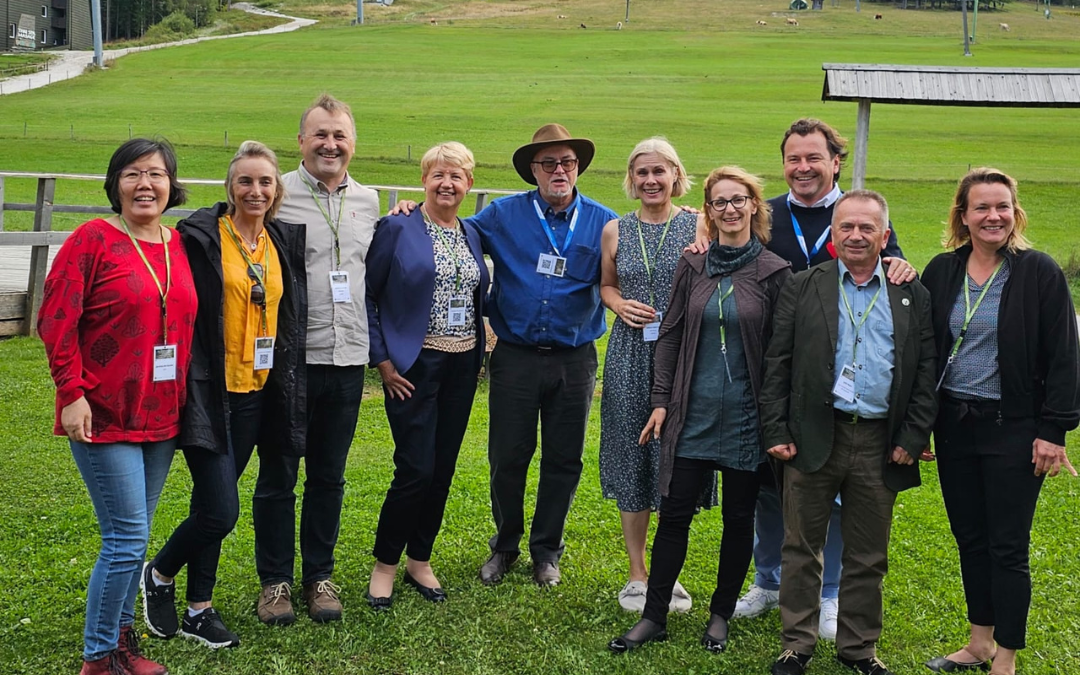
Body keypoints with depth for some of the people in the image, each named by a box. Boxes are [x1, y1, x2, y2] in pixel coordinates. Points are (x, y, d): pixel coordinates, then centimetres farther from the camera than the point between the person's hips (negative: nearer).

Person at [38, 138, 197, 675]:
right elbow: (56, 321, -10)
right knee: (128, 538, -6)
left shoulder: (179, 247, 9)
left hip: (160, 418, 6)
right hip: (104, 417, -6)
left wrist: (184, 402, 13)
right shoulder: (93, 239, -8)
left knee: (132, 536, 15)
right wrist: (71, 394, -15)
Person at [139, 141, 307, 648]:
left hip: (258, 393, 5)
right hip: (210, 392, -5)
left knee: (212, 506, 13)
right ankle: (159, 574, 19)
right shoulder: (200, 236, -9)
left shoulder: (285, 241, 8)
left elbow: (292, 317, 21)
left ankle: (199, 610, 25)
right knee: (220, 510, -8)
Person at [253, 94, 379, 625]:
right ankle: (275, 580, 20)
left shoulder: (368, 201, 10)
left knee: (329, 476, 13)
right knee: (277, 476, 6)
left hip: (348, 360, 4)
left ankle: (319, 576, 26)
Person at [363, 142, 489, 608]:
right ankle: (384, 564, 11)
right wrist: (383, 360, -9)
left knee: (443, 470, 9)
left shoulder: (472, 235, 12)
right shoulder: (397, 229, -5)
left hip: (462, 367, 6)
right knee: (415, 470, -8)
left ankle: (419, 561, 24)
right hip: (415, 367, -5)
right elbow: (366, 297, -6)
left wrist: (480, 352, 6)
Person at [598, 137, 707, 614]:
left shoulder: (699, 227, 1)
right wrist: (620, 305, -3)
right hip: (630, 356, 2)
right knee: (632, 459, 6)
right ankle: (637, 575, 20)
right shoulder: (615, 230, 7)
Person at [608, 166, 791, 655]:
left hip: (746, 415, -2)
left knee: (739, 517, 9)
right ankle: (654, 617, 14)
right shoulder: (692, 266, 4)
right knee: (674, 513, 3)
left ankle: (721, 615, 26)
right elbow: (670, 335, 7)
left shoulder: (775, 272, -4)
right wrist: (661, 400, 3)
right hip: (693, 413, 2)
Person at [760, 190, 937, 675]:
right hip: (814, 436, -1)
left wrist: (913, 439, -3)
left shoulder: (913, 296, 6)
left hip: (880, 444, 1)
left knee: (868, 556, 12)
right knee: (802, 548, 7)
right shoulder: (802, 288, 4)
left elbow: (925, 373, 5)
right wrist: (776, 431, -5)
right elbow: (777, 363, 1)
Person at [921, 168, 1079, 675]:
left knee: (1007, 548, 1)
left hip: (1012, 429, -4)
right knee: (970, 539, 14)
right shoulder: (941, 272, 3)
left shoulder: (1039, 273, -8)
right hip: (954, 425, 4)